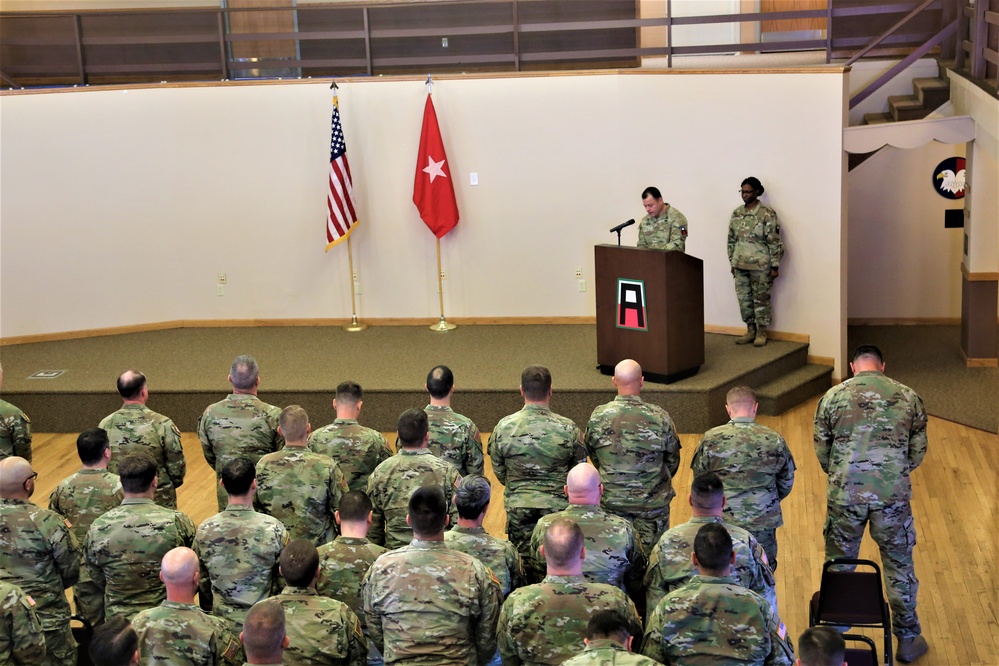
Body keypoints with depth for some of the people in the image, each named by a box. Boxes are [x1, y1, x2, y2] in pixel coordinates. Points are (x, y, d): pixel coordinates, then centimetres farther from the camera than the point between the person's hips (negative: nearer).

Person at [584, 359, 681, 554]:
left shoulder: (598, 417, -11)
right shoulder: (659, 417, -15)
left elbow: (593, 457, 4)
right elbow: (673, 460, -2)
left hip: (611, 500, 1)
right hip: (652, 502, -1)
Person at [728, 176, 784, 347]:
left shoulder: (767, 213, -10)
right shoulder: (736, 213, 7)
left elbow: (775, 242, -11)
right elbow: (731, 240, 15)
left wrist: (775, 266, -12)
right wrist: (732, 262, 14)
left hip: (760, 265, -6)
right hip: (740, 265, 6)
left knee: (761, 299, 4)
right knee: (744, 299, 10)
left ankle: (761, 333, 14)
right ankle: (750, 331, 22)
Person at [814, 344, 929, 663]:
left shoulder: (833, 397, -2)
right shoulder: (908, 397, 0)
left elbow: (821, 451, 2)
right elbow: (918, 451, 4)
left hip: (845, 495, 0)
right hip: (893, 495, 0)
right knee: (899, 566, 15)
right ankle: (908, 640, 25)